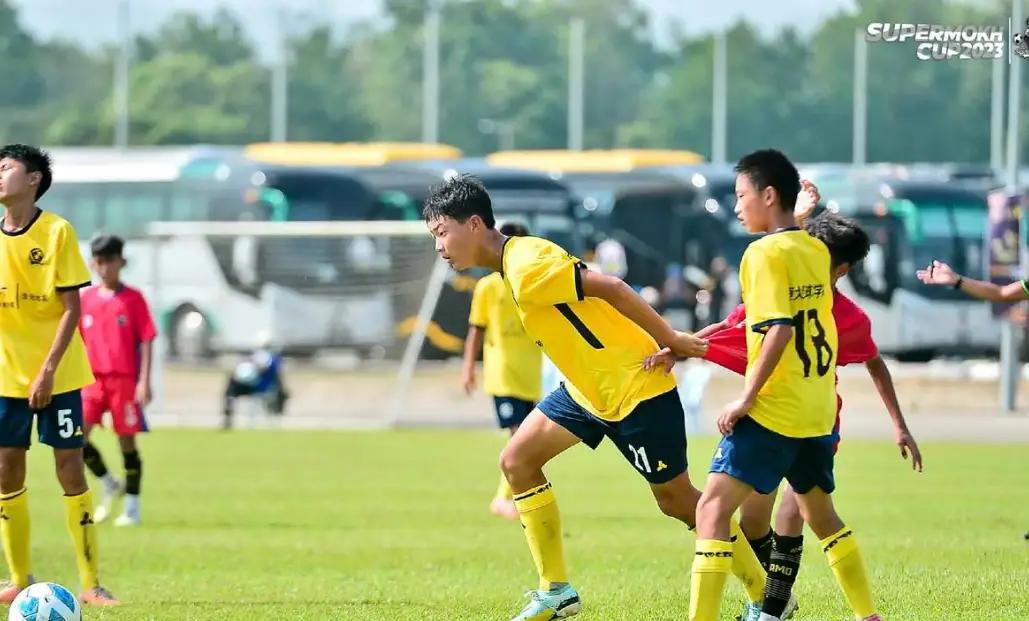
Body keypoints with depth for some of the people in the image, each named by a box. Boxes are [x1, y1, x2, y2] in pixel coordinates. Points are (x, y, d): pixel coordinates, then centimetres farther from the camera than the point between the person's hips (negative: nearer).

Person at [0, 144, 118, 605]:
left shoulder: (57, 232, -8)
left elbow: (71, 308, -9)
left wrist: (48, 369, -16)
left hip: (57, 374, -4)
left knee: (70, 468, -4)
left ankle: (90, 582, 2)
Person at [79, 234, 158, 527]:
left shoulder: (133, 299, -2)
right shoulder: (86, 298, 9)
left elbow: (146, 341, -3)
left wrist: (144, 381, -10)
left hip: (124, 380, -3)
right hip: (93, 379, 3)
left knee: (127, 440, 0)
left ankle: (132, 507, 9)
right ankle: (108, 485, 11)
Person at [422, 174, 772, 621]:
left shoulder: (526, 267, -24)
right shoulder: (511, 267, 7)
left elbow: (609, 287, -26)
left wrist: (670, 341, -20)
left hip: (637, 387, -10)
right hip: (589, 387, 10)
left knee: (676, 499, 0)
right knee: (517, 460, 2)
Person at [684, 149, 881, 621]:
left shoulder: (766, 252, -12)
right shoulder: (816, 250, 10)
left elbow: (780, 329, -21)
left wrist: (746, 398, -18)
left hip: (773, 410, -8)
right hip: (818, 412, 8)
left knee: (712, 509, -11)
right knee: (820, 514, 24)